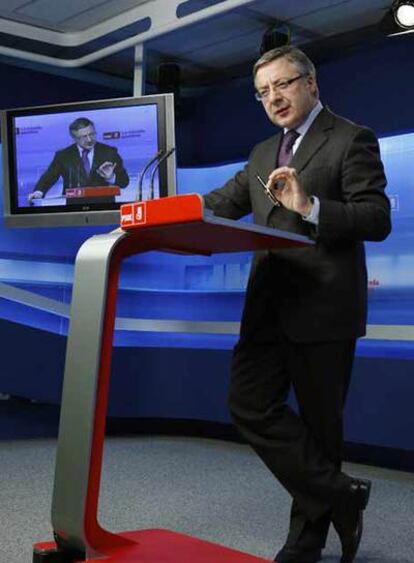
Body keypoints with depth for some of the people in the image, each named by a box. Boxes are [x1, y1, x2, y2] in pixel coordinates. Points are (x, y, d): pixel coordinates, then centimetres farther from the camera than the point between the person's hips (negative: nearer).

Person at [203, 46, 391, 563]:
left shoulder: (351, 140, -3)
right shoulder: (263, 152, 19)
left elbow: (377, 220, -12)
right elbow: (223, 202, 15)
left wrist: (310, 207, -26)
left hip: (324, 307, -6)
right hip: (270, 305, 7)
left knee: (318, 422, 4)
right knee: (249, 405, -2)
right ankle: (340, 495, 10)